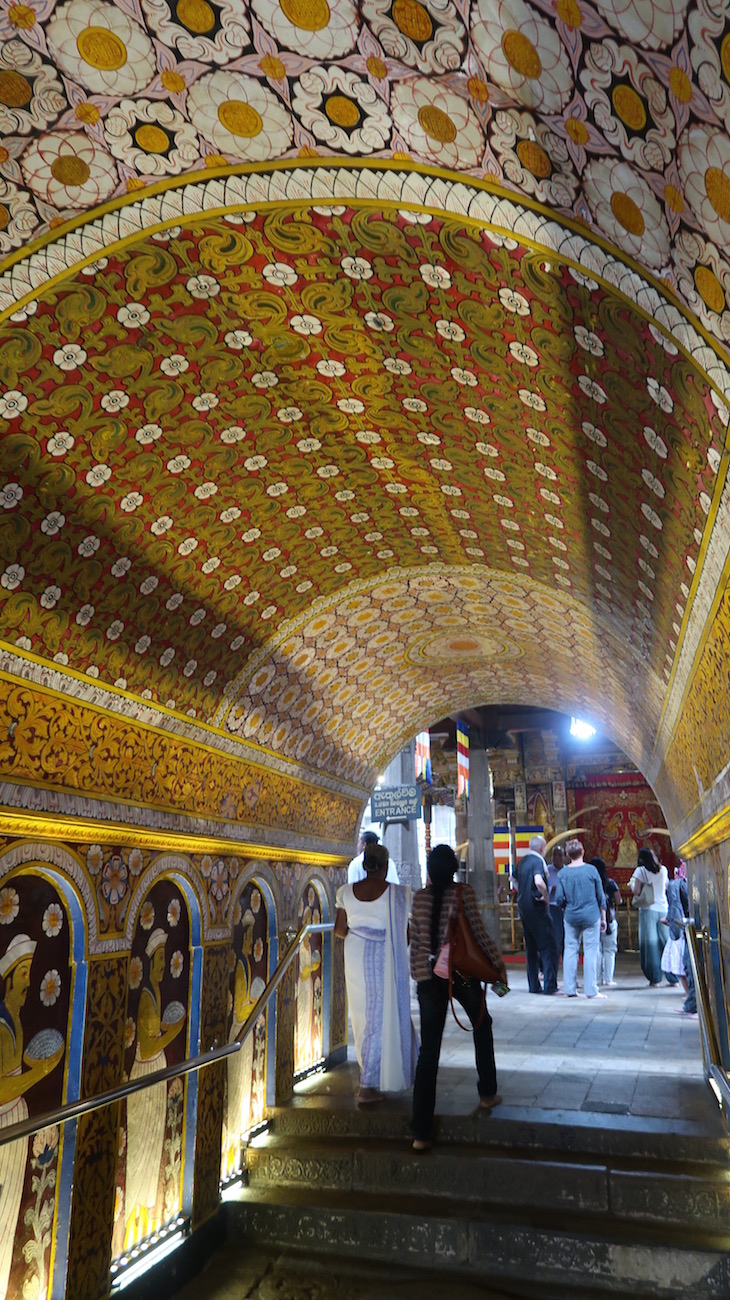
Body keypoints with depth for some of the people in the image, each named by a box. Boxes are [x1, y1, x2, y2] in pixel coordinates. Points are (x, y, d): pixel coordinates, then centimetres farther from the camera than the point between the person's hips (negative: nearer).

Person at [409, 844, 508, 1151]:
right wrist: (498, 962, 4)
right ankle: (487, 1094, 38)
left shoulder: (419, 898, 0)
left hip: (428, 978, 2)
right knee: (482, 1026, 27)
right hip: (463, 974, -2)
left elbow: (415, 940, 3)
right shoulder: (464, 893, -9)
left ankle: (421, 1131, 5)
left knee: (429, 1049, 5)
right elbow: (478, 932, -8)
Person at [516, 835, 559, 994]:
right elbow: (539, 882, -30)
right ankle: (550, 985, -4)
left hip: (522, 907, 8)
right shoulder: (538, 861, -14)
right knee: (548, 946, -3)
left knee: (531, 948, 14)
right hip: (536, 908, -8)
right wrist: (546, 897, -16)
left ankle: (533, 985, 18)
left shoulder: (522, 861, 12)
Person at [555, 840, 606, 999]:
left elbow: (559, 898, -3)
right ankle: (591, 990, 6)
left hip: (571, 917, 2)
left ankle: (570, 989, 12)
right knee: (590, 951, 4)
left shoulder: (563, 873, -3)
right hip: (591, 916, -2)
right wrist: (603, 918, 11)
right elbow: (601, 896, 1)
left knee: (570, 950, 9)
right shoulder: (591, 870, -5)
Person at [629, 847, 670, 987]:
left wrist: (631, 884, 12)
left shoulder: (641, 870, -4)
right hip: (663, 909, 4)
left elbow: (636, 891, -8)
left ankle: (655, 979, -3)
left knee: (650, 943, -2)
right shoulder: (663, 870, 9)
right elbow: (667, 887, 19)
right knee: (666, 942, 9)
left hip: (648, 909, -4)